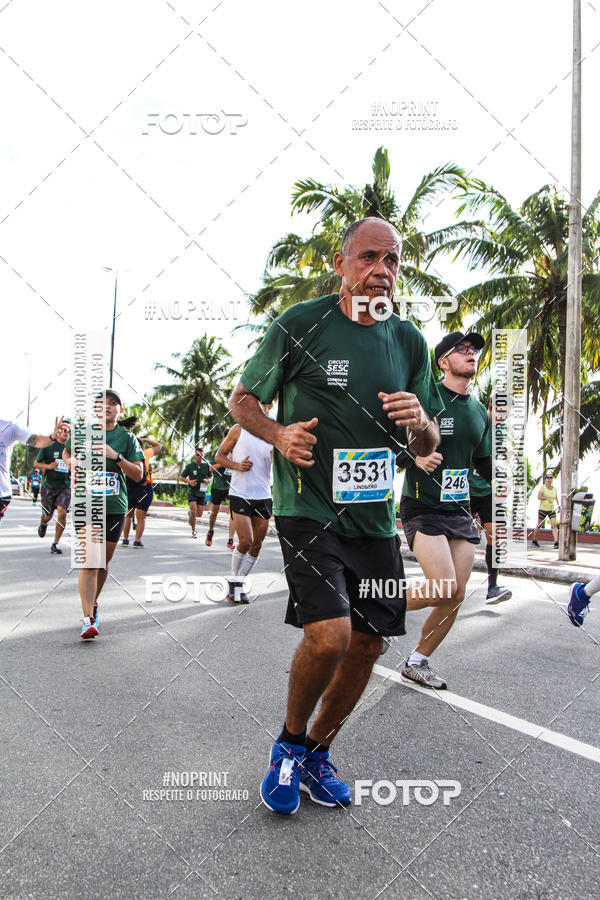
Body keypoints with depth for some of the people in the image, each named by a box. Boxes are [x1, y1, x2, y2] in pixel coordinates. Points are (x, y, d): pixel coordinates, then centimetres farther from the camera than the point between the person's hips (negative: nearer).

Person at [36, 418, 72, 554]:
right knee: (48, 516, 7)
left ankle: (55, 543, -1)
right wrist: (48, 466, -15)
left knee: (62, 513, -16)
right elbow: (36, 463, 2)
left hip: (65, 486, 1)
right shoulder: (48, 445, -1)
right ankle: (43, 524, 47)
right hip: (49, 485, -1)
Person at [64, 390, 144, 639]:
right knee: (89, 561, -13)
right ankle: (88, 618, -14)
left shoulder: (127, 438, 4)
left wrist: (115, 456, -14)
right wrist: (72, 462, 2)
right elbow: (66, 452, 25)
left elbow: (138, 474, -1)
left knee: (104, 562, 12)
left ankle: (93, 603, 35)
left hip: (115, 506, 2)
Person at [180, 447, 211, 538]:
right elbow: (181, 477, 5)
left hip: (202, 492, 3)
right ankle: (193, 531, 3)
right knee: (194, 512, -15)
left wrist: (208, 480, -8)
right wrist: (189, 481, -13)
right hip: (192, 492, -3)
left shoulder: (206, 466, 2)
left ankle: (190, 514, 40)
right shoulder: (190, 466, -2)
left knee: (199, 514, 5)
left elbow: (211, 477, 15)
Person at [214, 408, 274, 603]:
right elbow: (219, 455, 8)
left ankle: (239, 586, 21)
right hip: (239, 495, -3)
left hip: (263, 497, 4)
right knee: (245, 542, -13)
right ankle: (233, 580, 11)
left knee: (256, 545, 6)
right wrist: (236, 465, -10)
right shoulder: (238, 430, 1)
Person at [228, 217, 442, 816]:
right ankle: (290, 743, 13)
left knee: (367, 643, 8)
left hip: (375, 516, 6)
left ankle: (316, 755, 34)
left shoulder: (409, 340, 8)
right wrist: (279, 434, -16)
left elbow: (429, 447, 14)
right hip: (308, 509, -5)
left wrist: (419, 421, -10)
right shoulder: (299, 325, -5)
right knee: (330, 635, -19)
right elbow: (242, 399, 4)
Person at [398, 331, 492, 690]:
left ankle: (417, 663, 23)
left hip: (460, 510, 7)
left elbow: (485, 462, 19)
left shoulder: (480, 411, 11)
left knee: (457, 596, 5)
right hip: (422, 508, -7)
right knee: (443, 588, -18)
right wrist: (416, 456, -26)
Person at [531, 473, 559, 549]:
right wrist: (547, 498, -32)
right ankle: (534, 540, 28)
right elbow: (538, 497, -18)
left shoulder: (555, 488, 7)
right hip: (543, 509, -3)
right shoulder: (543, 487, -6)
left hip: (552, 510, 3)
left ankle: (556, 542, -21)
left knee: (554, 525, -15)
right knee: (539, 525, 9)